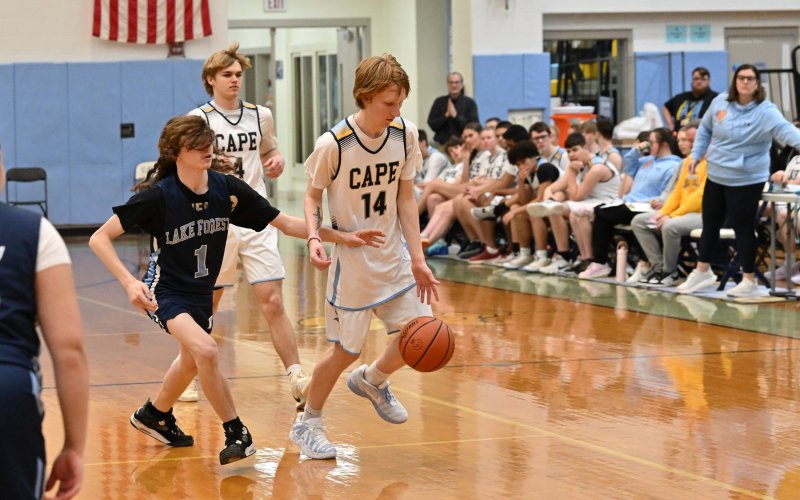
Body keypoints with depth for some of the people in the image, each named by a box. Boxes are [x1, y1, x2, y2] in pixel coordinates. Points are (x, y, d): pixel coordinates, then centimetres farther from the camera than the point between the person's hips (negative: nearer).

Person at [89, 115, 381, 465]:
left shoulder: (227, 189, -12)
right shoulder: (158, 196, -24)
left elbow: (285, 223, -5)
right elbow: (99, 239, -21)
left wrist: (341, 237, -14)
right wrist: (129, 282, -33)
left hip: (201, 293, 6)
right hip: (165, 292, -6)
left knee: (191, 361, 25)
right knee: (205, 350, -29)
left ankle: (154, 415, 54)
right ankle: (237, 433, -14)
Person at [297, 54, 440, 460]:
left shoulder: (405, 134, -7)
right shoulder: (333, 144, -20)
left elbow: (405, 197, 2)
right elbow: (313, 197, -6)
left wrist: (417, 258, -2)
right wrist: (314, 236, -25)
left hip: (393, 256, 5)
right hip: (350, 262, -5)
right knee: (345, 349, -1)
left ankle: (371, 381, 31)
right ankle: (307, 423, 22)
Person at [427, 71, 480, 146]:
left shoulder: (469, 103, 2)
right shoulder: (439, 102, 7)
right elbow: (432, 124, 2)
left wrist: (455, 115, -13)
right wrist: (446, 115, -13)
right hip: (442, 144, 1)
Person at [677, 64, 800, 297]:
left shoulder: (765, 111, -16)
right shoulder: (720, 102, 0)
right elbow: (705, 129, 15)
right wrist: (696, 154, 12)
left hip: (746, 180, -6)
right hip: (716, 176, 6)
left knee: (742, 227, -1)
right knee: (710, 223, 17)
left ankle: (749, 280, 11)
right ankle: (702, 271, 35)